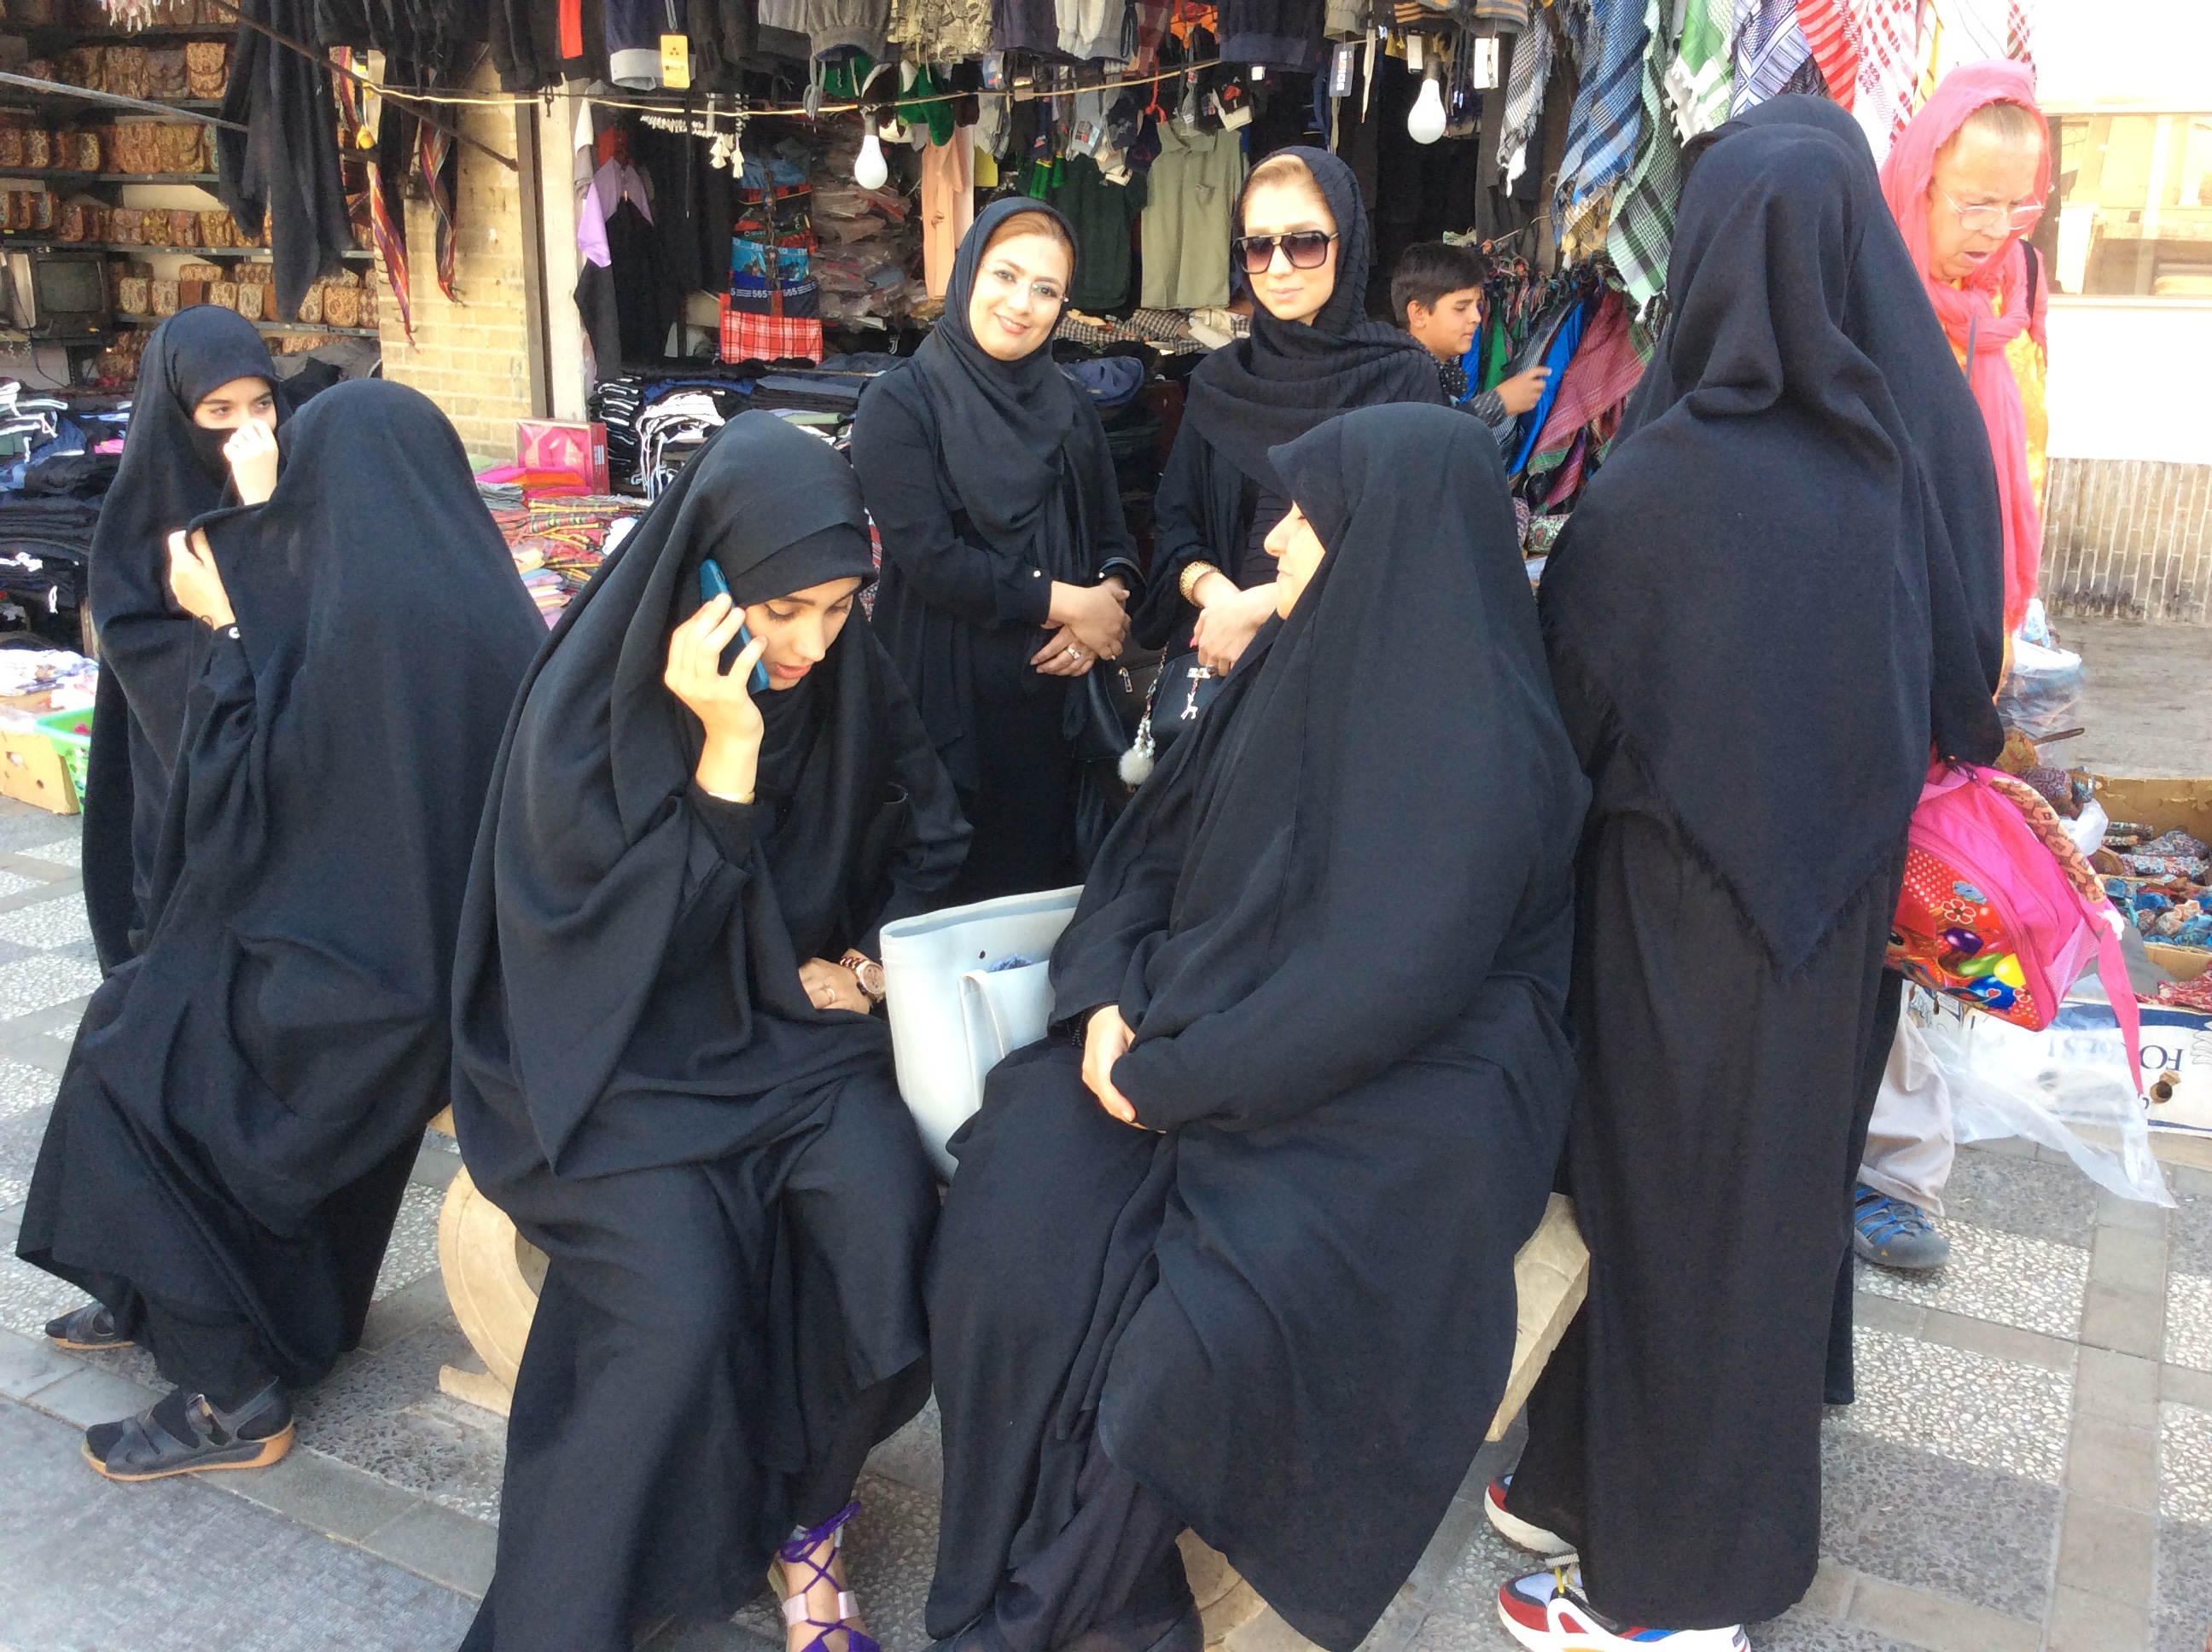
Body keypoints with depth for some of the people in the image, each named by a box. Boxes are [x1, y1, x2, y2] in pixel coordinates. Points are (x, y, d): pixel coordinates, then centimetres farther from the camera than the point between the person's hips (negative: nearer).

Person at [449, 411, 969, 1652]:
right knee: (681, 1306, -27)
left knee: (889, 1234, -24)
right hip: (625, 1053, -3)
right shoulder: (589, 703, -14)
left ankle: (807, 1525, 2)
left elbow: (929, 840, 14)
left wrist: (868, 958, -2)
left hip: (797, 1027, 4)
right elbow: (644, 941, -16)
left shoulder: (853, 679, -2)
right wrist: (726, 749, -25)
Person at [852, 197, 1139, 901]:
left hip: (1051, 700, 5)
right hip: (946, 704, -5)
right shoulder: (900, 404, -6)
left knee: (1045, 887, 12)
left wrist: (1109, 597, -13)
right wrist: (1067, 603, -12)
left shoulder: (1070, 408, 11)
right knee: (947, 906, 5)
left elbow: (1115, 539, 10)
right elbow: (931, 558, -15)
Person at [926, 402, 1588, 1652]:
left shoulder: (1483, 741, -14)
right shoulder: (1298, 664, 8)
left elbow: (1389, 983, -20)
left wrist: (1177, 1077, -17)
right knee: (1021, 1203, -18)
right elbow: (1156, 842, 13)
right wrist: (1107, 994, -4)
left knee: (1222, 1310, -29)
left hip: (1401, 1087, -6)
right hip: (1195, 1031, 7)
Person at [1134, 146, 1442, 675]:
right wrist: (1213, 591, -17)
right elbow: (1174, 525, 4)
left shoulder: (1404, 376, -6)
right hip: (1217, 652, 3)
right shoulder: (1218, 380, 5)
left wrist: (1260, 606, -19)